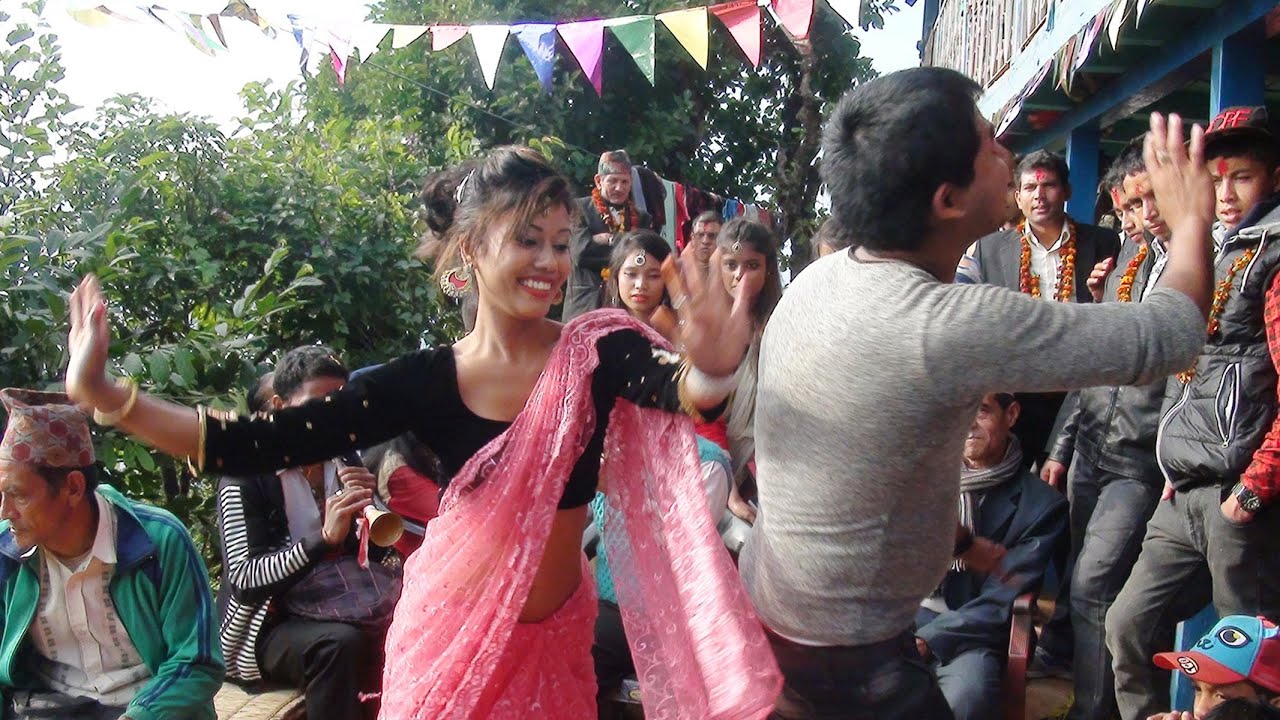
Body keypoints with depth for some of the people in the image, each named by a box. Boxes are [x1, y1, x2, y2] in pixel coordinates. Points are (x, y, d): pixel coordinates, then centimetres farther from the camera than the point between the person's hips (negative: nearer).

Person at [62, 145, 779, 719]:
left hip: (554, 637, 0)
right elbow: (259, 445, -14)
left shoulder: (599, 352, -15)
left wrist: (709, 373, -58)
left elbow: (679, 389, -35)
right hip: (449, 636, 0)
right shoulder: (424, 381, -13)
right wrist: (101, 392, -21)